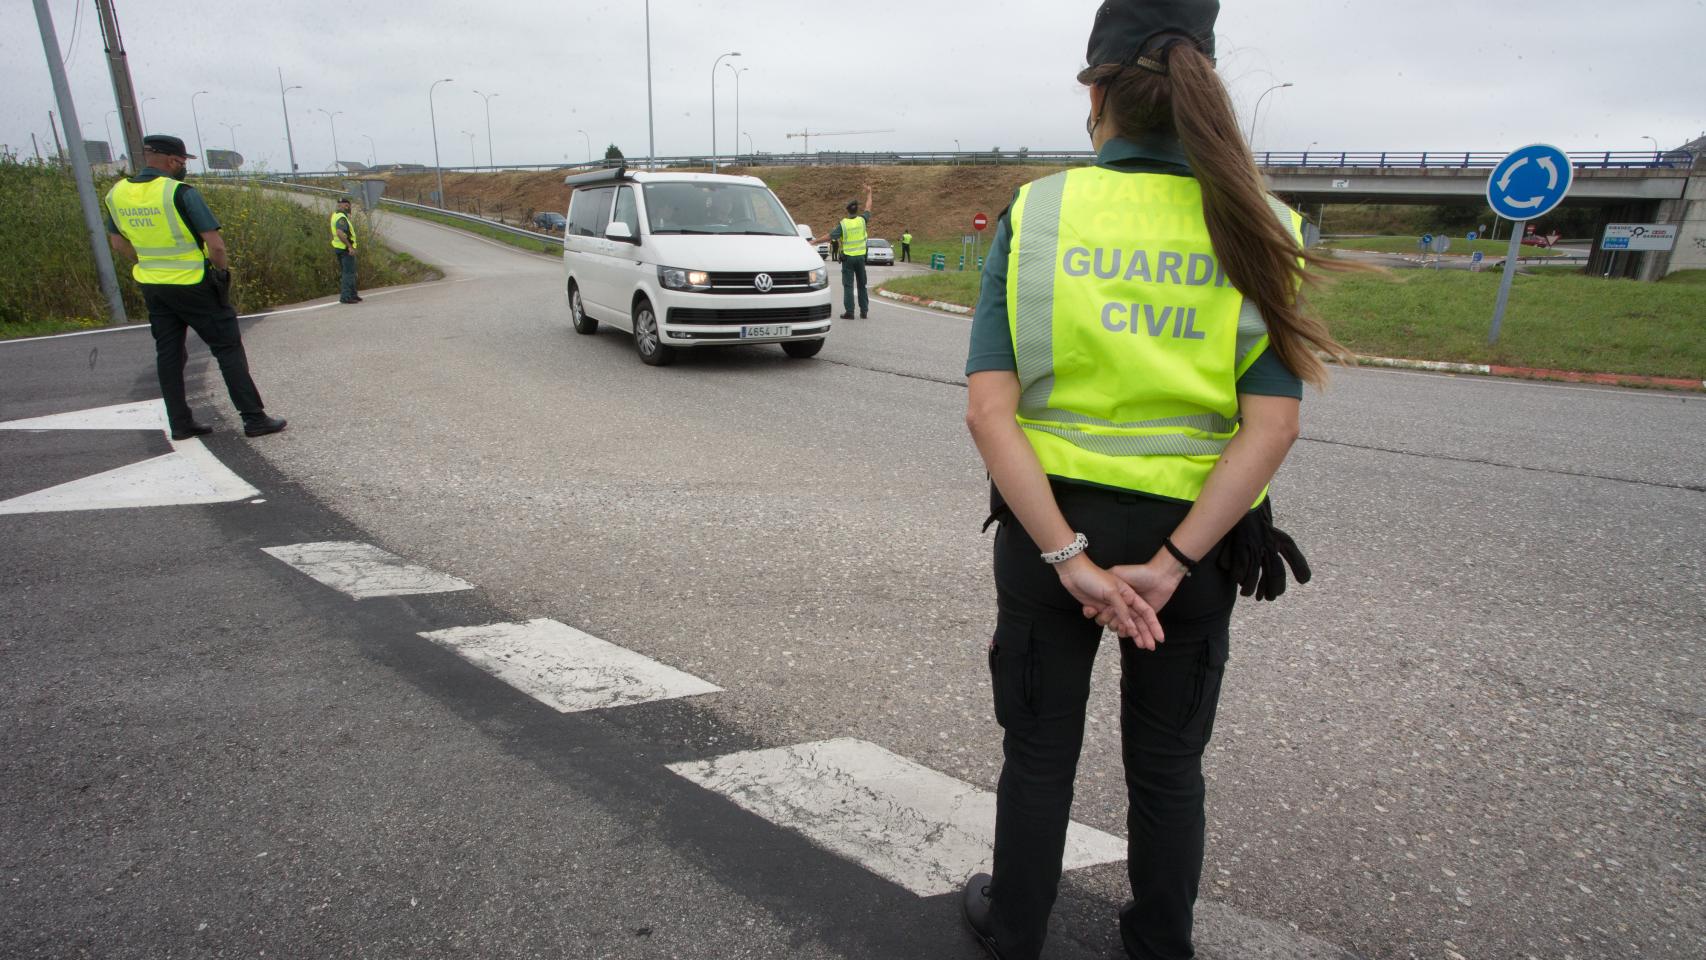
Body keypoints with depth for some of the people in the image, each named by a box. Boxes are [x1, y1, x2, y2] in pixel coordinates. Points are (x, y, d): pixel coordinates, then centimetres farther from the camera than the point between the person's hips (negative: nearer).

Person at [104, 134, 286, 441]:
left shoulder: (116, 194, 5)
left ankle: (180, 423, 15)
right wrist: (222, 270, -2)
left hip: (152, 286, 6)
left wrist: (153, 263, 18)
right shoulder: (180, 192, -16)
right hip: (194, 286, -6)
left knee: (168, 353, 11)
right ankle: (254, 418, -2)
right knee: (228, 348, 0)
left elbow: (119, 244, 14)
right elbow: (216, 244, -19)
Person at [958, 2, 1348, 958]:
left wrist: (1068, 556, -16)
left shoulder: (1036, 215, -8)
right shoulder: (1254, 227, -4)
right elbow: (1273, 425, -14)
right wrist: (1170, 563, -14)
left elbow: (990, 407, -17)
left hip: (1048, 519, -1)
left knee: (1039, 751, 20)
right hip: (1188, 530, 1)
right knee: (1167, 763, 22)